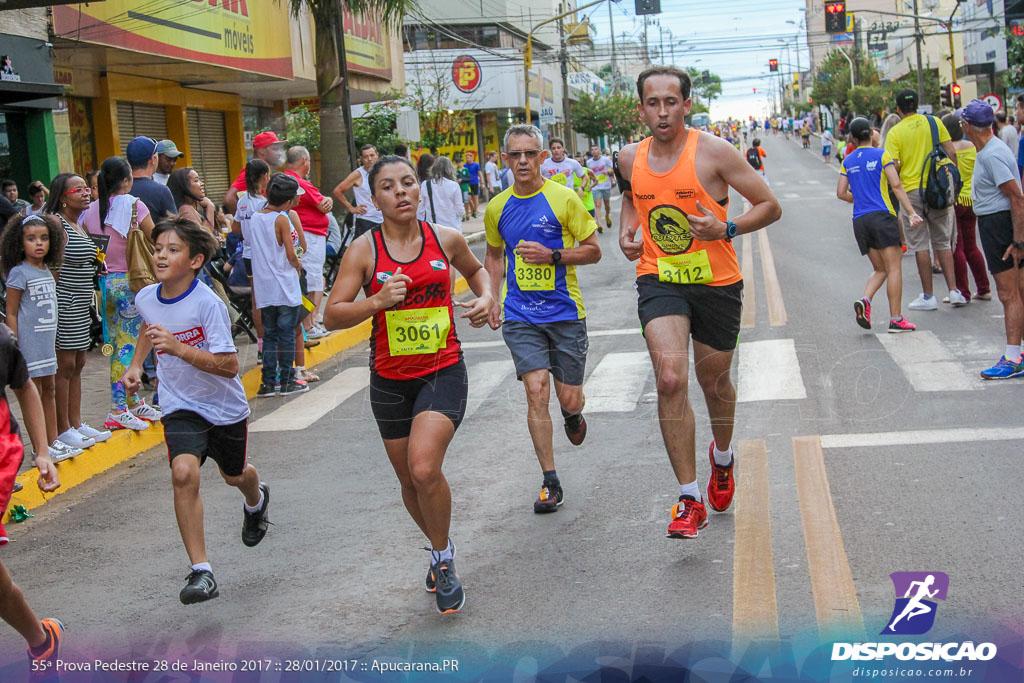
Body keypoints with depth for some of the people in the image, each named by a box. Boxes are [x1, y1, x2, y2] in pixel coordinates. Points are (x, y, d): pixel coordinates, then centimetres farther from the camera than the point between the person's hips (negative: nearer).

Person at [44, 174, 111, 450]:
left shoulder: (79, 225, 15)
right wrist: (53, 300, -18)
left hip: (80, 306, 10)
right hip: (63, 304, -10)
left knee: (77, 364, 13)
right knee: (64, 365, -4)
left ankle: (76, 424, 21)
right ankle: (63, 429, 2)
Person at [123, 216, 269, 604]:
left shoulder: (208, 303, -25)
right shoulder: (146, 298, -7)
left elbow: (229, 366, -29)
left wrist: (177, 348, -37)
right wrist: (136, 365, 12)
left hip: (225, 405, -2)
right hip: (180, 405, 2)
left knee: (234, 475, 21)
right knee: (184, 471, -24)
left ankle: (256, 500, 62)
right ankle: (201, 572, -18)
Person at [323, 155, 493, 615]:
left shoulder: (446, 240, 0)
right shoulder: (364, 250, -6)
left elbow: (474, 269, 23)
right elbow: (332, 317, -10)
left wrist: (485, 297, 3)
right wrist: (378, 301, -24)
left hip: (443, 371, -1)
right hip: (391, 378, 2)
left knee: (424, 469, -22)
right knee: (409, 481, 13)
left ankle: (443, 557, 3)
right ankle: (440, 549, 41)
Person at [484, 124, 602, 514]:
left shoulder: (564, 198, -5)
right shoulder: (497, 208, 6)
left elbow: (593, 251, -2)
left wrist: (552, 255, -17)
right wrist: (493, 299, 10)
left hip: (565, 312, -1)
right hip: (520, 316, 2)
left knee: (569, 399, 3)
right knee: (536, 391, -11)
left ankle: (572, 414, 44)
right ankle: (550, 483, -3)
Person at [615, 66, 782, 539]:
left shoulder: (713, 153, -12)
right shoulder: (630, 159, 0)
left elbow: (769, 207, -7)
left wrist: (727, 228, -23)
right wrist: (626, 230, 5)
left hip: (716, 282, -1)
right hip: (659, 280, 1)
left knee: (714, 382, 15)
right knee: (670, 379, -19)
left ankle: (722, 457, 50)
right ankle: (690, 500, -12)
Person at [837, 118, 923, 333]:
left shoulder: (847, 161, 12)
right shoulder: (881, 155, 0)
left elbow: (841, 193, 10)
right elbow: (896, 185, -8)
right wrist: (911, 212, -9)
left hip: (859, 220, 5)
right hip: (882, 215, -5)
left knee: (880, 269, 13)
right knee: (894, 267, -3)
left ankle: (864, 300, -14)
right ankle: (896, 319, -8)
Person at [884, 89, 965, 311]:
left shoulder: (895, 132, -6)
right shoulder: (934, 122, 2)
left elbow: (893, 166, -11)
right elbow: (951, 153, 1)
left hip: (912, 191, -3)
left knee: (920, 245, 3)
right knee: (942, 242, 13)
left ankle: (928, 296, 6)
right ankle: (954, 290, 7)